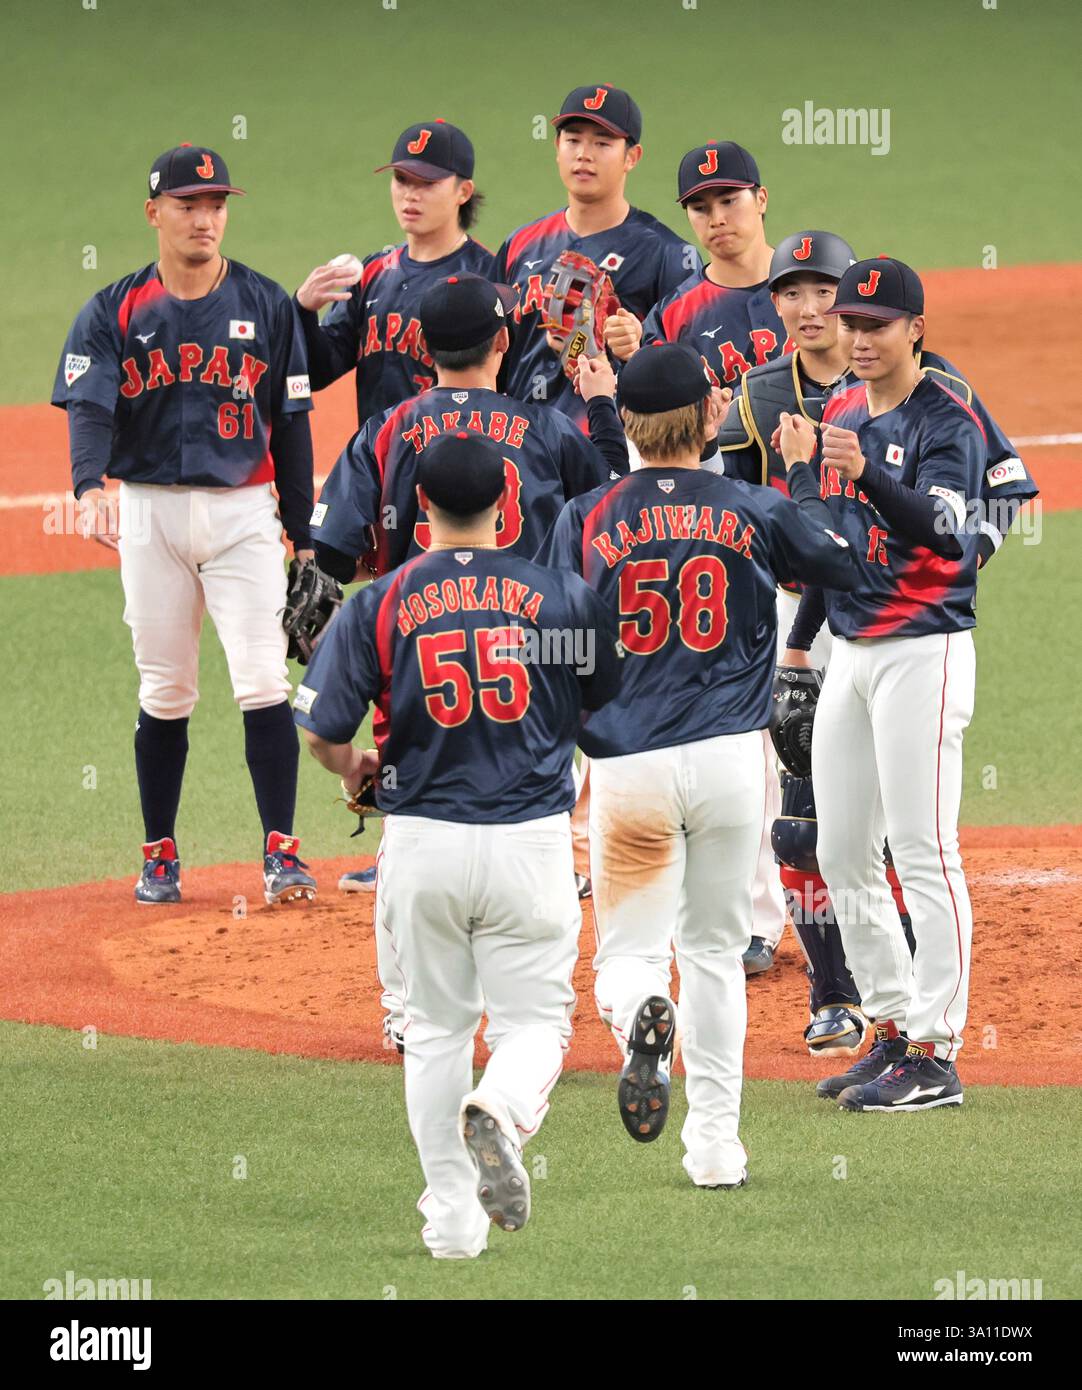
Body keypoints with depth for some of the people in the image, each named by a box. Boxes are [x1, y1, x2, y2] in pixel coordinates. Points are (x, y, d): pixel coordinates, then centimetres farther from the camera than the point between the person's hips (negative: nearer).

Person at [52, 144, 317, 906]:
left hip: (244, 511, 0)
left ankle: (282, 851, -8)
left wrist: (303, 536, 3)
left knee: (263, 684, -10)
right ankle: (160, 855, 16)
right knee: (164, 693, 6)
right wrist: (91, 487, -32)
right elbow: (89, 407, -12)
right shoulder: (114, 314, 1)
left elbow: (291, 424, 6)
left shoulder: (267, 306, 4)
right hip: (151, 510, 0)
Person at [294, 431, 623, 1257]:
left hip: (421, 843, 1)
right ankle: (501, 1112, -27)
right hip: (531, 839, -1)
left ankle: (451, 1215, 13)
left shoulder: (380, 604, -3)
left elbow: (321, 727, -6)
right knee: (535, 1022, 6)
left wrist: (352, 767, 17)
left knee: (436, 1029, 15)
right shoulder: (561, 593, -1)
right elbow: (611, 702, 11)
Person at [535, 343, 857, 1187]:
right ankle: (715, 1144, 11)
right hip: (732, 760, 1)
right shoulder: (754, 513, 2)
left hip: (628, 764, -1)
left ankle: (639, 1019, -31)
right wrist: (806, 476, 33)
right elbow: (846, 562, 19)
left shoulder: (588, 519, 1)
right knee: (715, 951, 14)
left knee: (629, 951, 6)